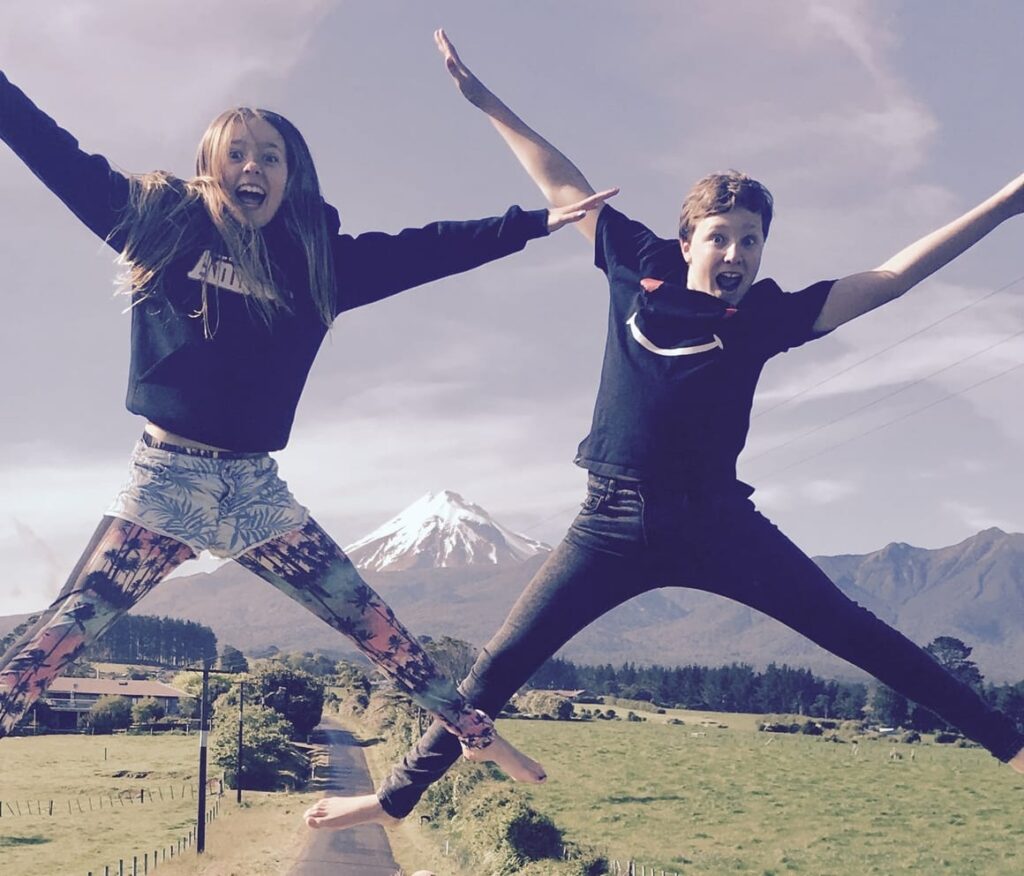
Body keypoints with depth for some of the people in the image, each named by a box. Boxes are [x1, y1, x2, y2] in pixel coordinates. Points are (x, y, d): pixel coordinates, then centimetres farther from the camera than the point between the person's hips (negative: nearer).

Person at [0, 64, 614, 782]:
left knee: (374, 625, 5)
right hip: (165, 478, -2)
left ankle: (479, 735, 17)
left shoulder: (317, 258, 6)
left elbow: (428, 250, 8)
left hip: (255, 488, 2)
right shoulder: (163, 221, 2)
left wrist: (535, 222, 6)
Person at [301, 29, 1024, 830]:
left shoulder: (767, 315, 1)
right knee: (503, 663, 2)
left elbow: (888, 280, -3)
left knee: (857, 635, -1)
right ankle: (398, 795, 15)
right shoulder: (643, 271, 4)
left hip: (718, 522, -1)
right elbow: (565, 186, 12)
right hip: (616, 524, 1)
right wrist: (484, 100, 18)